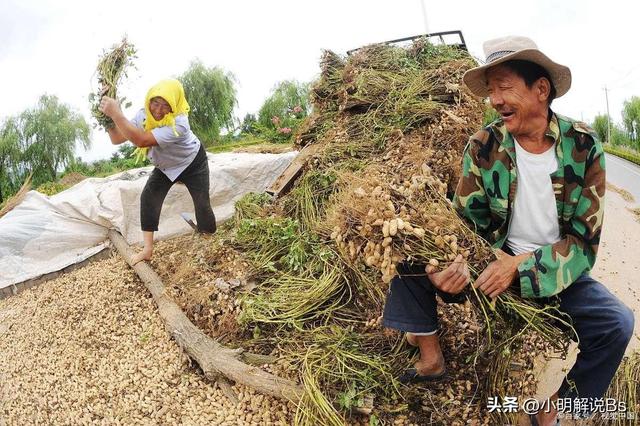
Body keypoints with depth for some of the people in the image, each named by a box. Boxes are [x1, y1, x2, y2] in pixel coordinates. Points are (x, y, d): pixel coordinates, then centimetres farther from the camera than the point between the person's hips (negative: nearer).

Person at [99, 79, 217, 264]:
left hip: (192, 164, -5)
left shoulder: (178, 123, -42)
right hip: (165, 166, 5)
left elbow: (141, 140, -50)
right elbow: (117, 139, -18)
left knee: (202, 204, -8)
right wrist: (109, 118, -34)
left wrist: (116, 114, -52)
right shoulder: (144, 115, -19)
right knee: (148, 198, -12)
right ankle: (148, 249, -5)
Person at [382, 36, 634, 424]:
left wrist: (522, 265, -28)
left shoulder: (583, 145, -12)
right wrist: (452, 265, -29)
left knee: (617, 322, -26)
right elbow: (467, 221, -6)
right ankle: (431, 359, -4)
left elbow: (584, 241, -13)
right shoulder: (482, 147, -10)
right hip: (493, 261, 1)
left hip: (558, 270, -1)